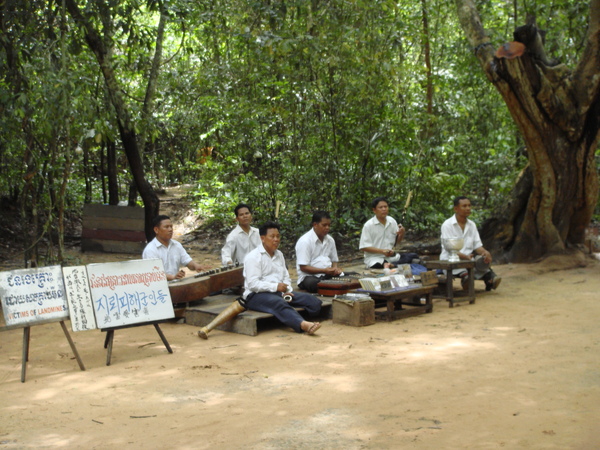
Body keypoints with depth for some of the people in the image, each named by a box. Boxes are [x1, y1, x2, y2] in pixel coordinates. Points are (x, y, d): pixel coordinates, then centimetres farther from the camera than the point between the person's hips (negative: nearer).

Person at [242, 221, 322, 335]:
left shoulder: (279, 255, 21)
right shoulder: (253, 257, -4)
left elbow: (286, 277, 20)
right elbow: (253, 284, -15)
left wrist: (287, 291, -2)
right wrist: (275, 287, -22)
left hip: (280, 292, 8)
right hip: (257, 295, -8)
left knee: (314, 302, -12)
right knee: (279, 303, -43)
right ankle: (303, 324, -66)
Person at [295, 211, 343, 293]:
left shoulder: (330, 240, 16)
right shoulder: (305, 241, -8)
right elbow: (303, 267, -12)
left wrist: (335, 268, 0)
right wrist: (324, 270, -21)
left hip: (327, 276, 4)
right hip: (309, 277, -4)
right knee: (311, 282, -41)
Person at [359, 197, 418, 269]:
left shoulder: (392, 221, 7)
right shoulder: (368, 225, -8)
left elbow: (397, 241, 19)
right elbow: (363, 247, -11)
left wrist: (402, 233, -4)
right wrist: (382, 251, -20)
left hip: (391, 256, 6)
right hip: (374, 259, -6)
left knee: (414, 257, -17)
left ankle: (390, 264, -25)